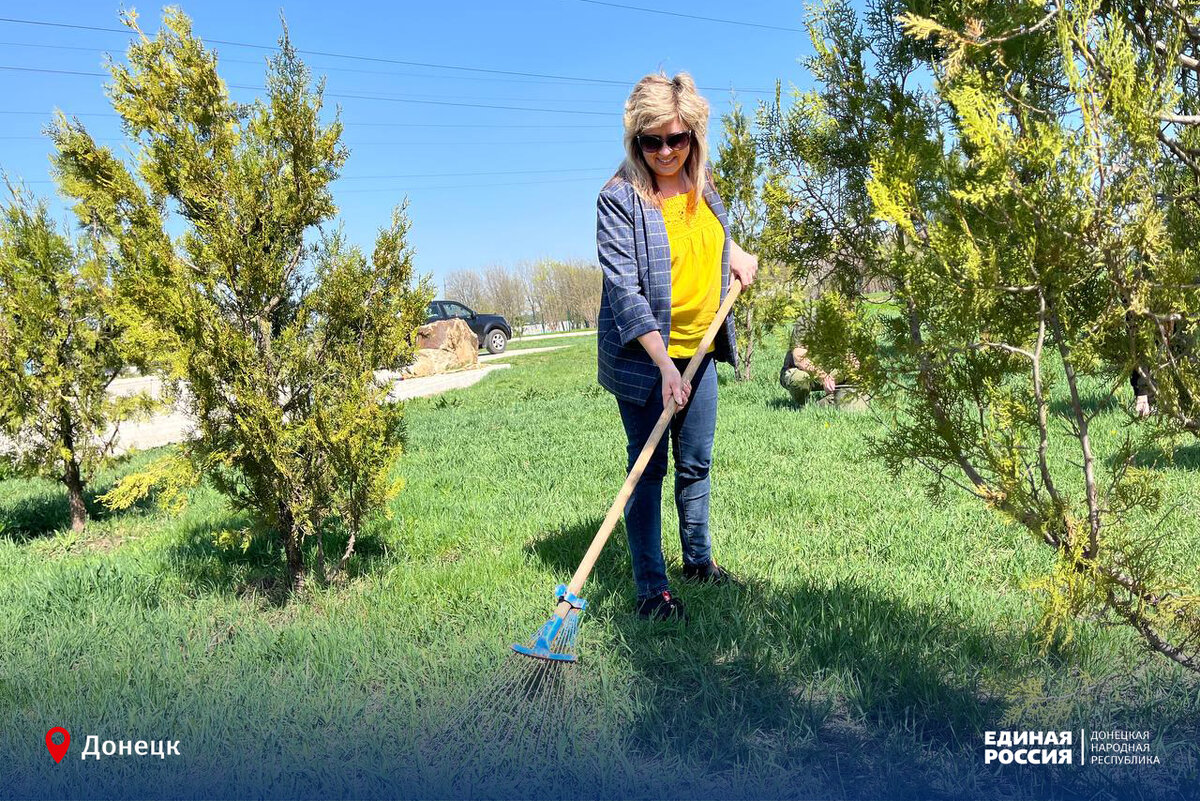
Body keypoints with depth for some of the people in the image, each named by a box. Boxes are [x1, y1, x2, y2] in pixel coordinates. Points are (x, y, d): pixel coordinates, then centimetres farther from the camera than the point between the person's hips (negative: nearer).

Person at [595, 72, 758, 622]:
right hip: (642, 356, -6)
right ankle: (651, 588, 10)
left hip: (699, 349, 6)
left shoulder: (702, 184, 4)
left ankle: (698, 558, 35)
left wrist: (735, 253, 12)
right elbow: (624, 291, -21)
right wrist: (664, 365, -27)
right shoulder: (619, 198, -16)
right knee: (648, 469, 0)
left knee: (696, 463, 16)